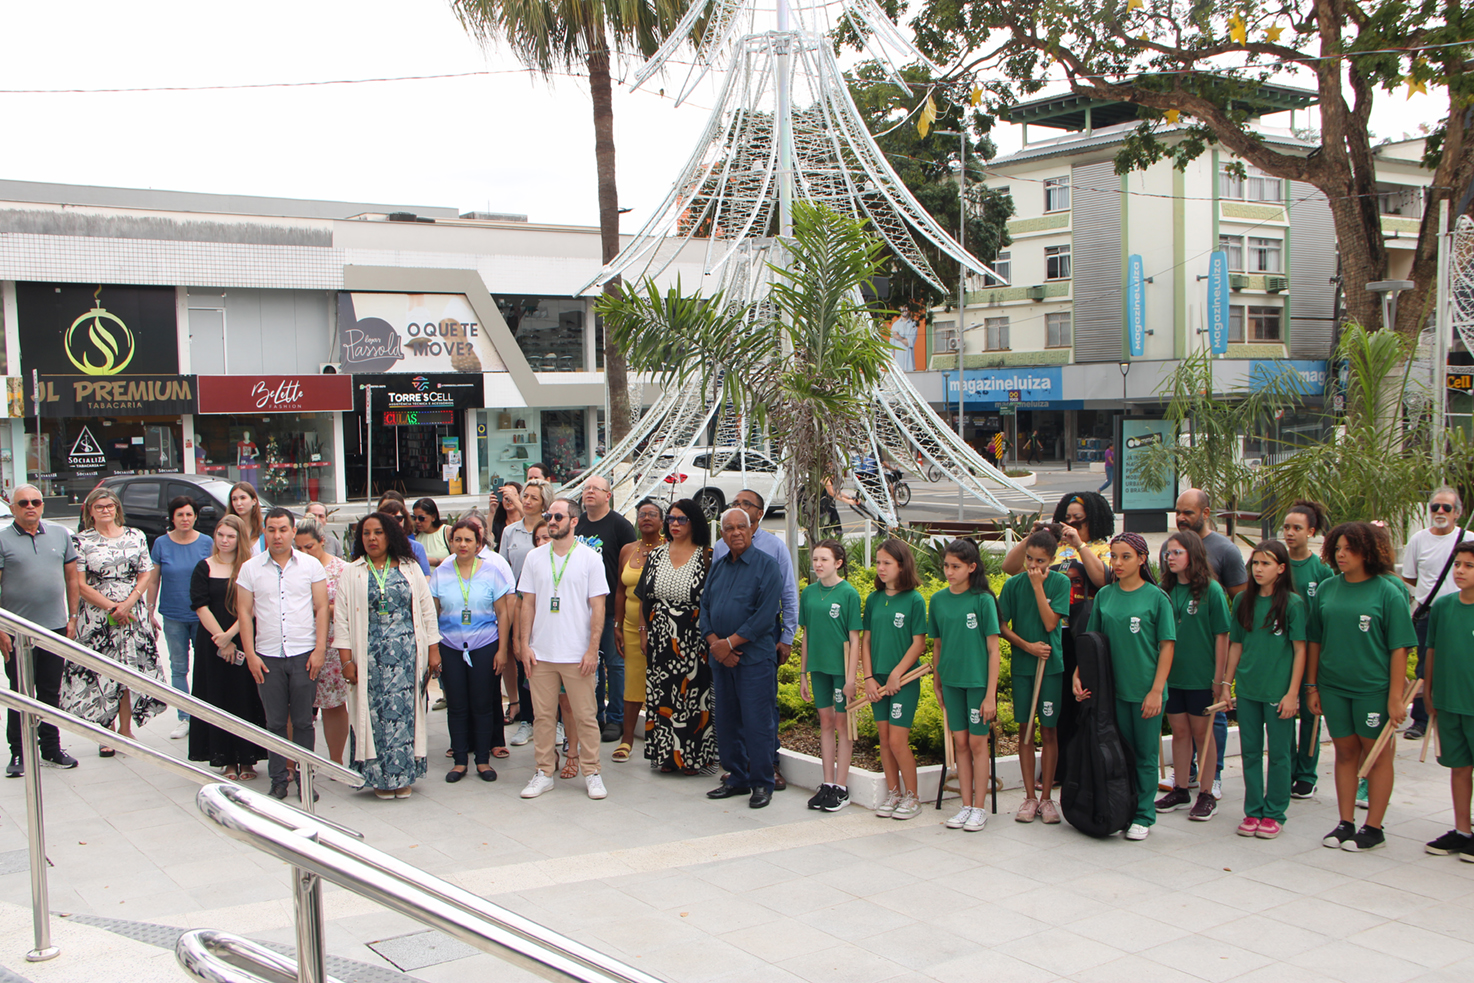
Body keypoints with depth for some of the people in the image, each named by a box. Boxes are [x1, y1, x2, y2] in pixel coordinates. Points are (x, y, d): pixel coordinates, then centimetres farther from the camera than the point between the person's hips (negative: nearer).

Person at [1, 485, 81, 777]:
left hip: (55, 627, 3)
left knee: (51, 692, 10)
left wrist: (72, 616, 7)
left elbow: (72, 577, 13)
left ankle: (51, 748, 21)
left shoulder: (60, 534, 8)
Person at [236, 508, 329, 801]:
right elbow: (244, 611, 5)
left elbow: (321, 608, 4)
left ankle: (305, 780, 11)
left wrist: (319, 649, -4)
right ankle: (278, 780, 14)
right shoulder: (250, 568, 6)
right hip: (268, 656, 1)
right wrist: (250, 654, -2)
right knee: (275, 722, 5)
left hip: (304, 655, -1)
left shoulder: (311, 565, 5)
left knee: (303, 722, 2)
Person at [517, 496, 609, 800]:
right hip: (540, 654, 3)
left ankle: (592, 772, 12)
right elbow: (527, 604, 9)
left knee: (585, 716, 2)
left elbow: (598, 607, -2)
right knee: (543, 715, 7)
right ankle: (544, 772, 17)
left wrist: (593, 650, -8)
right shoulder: (535, 557, 8)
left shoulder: (590, 558, 0)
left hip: (577, 655, -3)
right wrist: (524, 645, 1)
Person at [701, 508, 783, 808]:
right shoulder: (717, 566, 14)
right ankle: (737, 778, 23)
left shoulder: (766, 565, -6)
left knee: (757, 721, -4)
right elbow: (705, 606, 12)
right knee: (726, 720, 11)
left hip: (755, 657, -6)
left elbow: (765, 615, -13)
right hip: (721, 658, 6)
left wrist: (729, 643, -14)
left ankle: (762, 783, 7)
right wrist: (713, 642, -6)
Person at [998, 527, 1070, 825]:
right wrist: (1028, 646, -10)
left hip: (1051, 665, -1)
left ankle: (1046, 797, 13)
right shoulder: (1013, 584, 1)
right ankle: (1030, 797, 14)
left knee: (1048, 731, 3)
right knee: (1026, 731, 5)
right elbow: (1002, 626, 3)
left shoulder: (1060, 583, -3)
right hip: (1021, 665, 1)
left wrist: (1038, 585, -14)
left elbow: (1051, 623, -13)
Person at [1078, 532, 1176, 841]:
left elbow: (1167, 646, -6)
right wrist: (1078, 675, -2)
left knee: (1145, 754, 5)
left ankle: (1143, 816, 15)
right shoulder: (1104, 596, 4)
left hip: (1146, 689, -3)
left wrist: (1156, 690, -11)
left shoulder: (1157, 597, -6)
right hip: (1114, 686, 3)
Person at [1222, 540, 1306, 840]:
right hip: (1247, 690, 4)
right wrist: (1226, 683, 9)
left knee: (1279, 754, 5)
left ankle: (1274, 813, 16)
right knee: (1250, 751, 10)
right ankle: (1252, 811, 20)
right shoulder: (1243, 601, 6)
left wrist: (1292, 693, -11)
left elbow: (1300, 650, -7)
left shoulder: (1293, 603, -7)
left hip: (1278, 690, -4)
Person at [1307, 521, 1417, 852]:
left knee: (1376, 754, 7)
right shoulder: (1327, 589, 4)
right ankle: (1345, 823, 20)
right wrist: (1312, 686, 8)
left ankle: (1373, 827, 15)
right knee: (1345, 753, 12)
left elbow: (1399, 647, -9)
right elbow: (1314, 640, 10)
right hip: (1333, 686, 4)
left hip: (1373, 688, -4)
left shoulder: (1388, 592, -8)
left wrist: (1396, 696, -12)